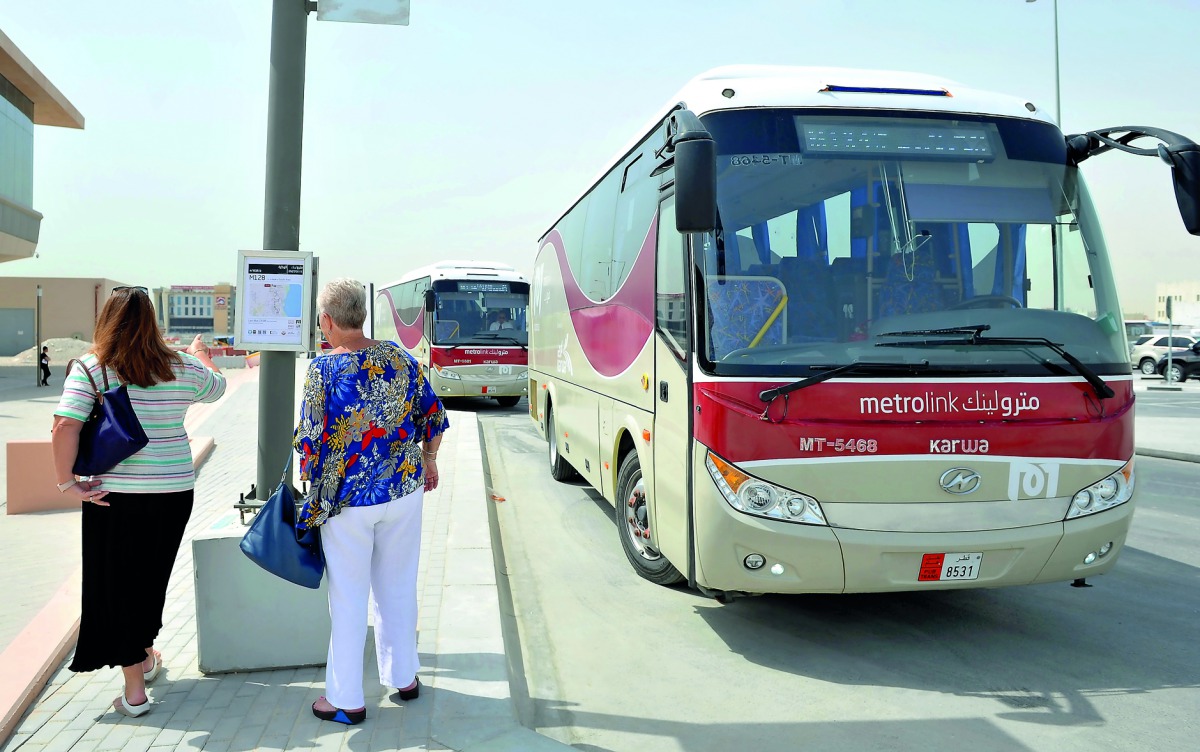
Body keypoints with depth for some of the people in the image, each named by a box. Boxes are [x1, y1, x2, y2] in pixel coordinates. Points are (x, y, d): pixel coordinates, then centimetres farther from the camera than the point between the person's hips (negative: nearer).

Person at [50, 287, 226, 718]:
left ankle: (134, 691, 15)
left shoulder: (90, 368, -9)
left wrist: (66, 482, -10)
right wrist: (201, 357, 40)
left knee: (117, 584, 11)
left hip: (114, 494, -2)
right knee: (152, 578, 23)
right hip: (174, 489, 3)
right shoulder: (182, 369, -1)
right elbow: (217, 387, 20)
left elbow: (65, 427, -20)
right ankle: (146, 657, 43)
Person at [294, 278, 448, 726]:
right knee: (398, 588, 18)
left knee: (349, 597, 8)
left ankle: (346, 699, 19)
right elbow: (433, 417, 6)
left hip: (348, 500, -4)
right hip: (405, 490, 4)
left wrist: (312, 483, 6)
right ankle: (403, 676, 32)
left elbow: (310, 442, -12)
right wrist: (428, 462, 21)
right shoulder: (401, 358, -1)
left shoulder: (324, 368, -13)